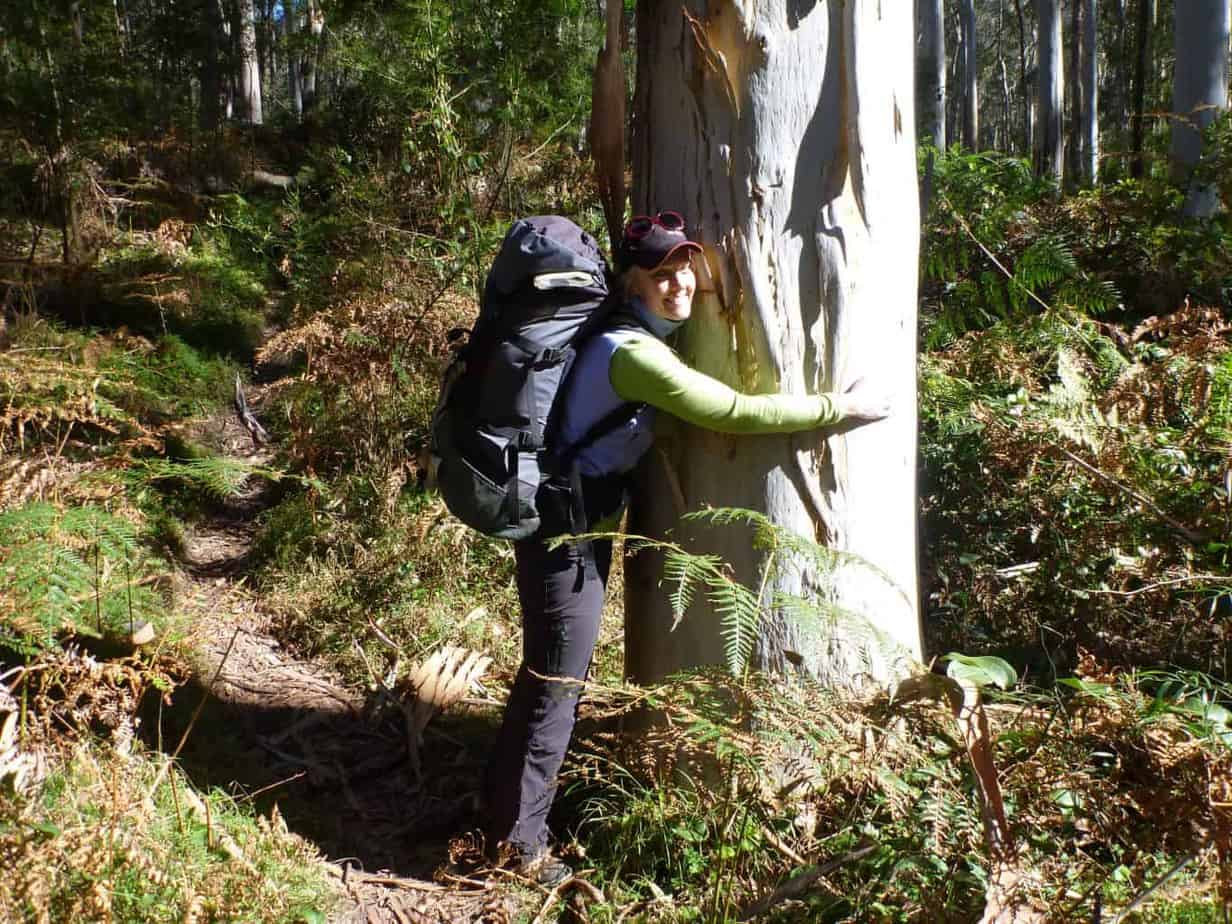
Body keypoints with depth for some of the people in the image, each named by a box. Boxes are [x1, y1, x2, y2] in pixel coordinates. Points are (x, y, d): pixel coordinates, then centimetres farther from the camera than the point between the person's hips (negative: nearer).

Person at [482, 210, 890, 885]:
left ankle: (503, 803, 36)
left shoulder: (633, 338, 6)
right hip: (566, 530, -10)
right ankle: (520, 842, 14)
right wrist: (845, 406, -16)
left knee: (548, 674, 20)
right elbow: (738, 413, -25)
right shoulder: (633, 353, -25)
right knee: (555, 686, 0)